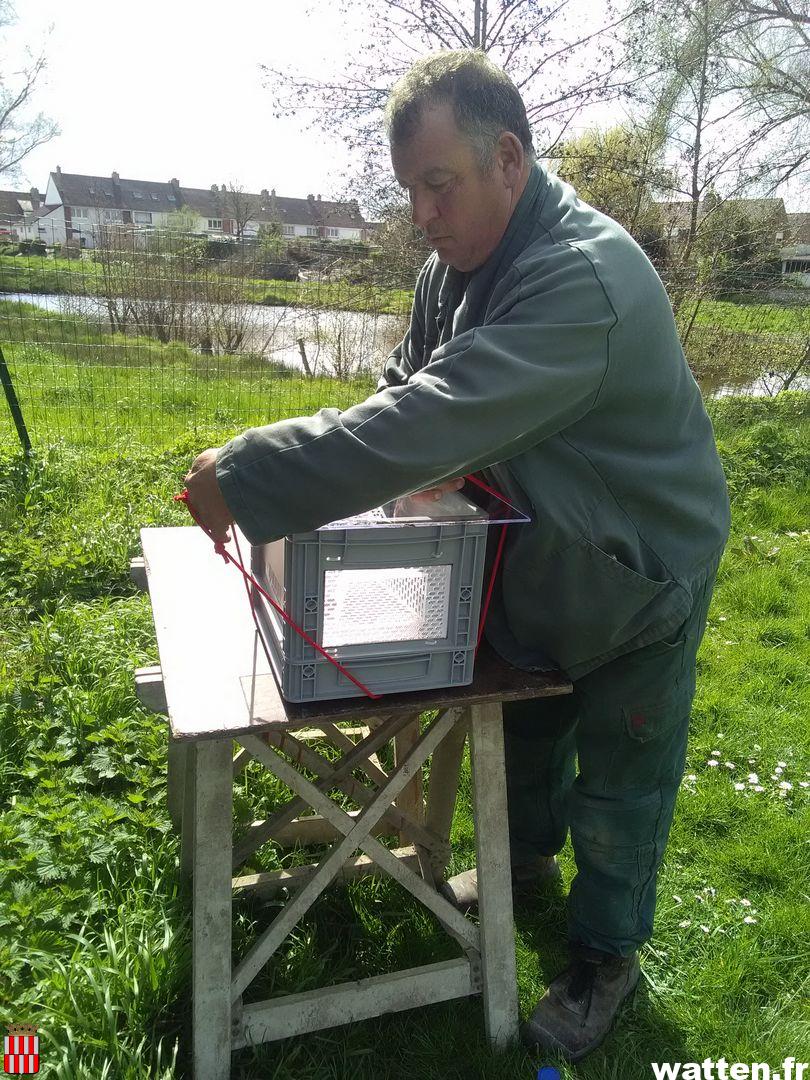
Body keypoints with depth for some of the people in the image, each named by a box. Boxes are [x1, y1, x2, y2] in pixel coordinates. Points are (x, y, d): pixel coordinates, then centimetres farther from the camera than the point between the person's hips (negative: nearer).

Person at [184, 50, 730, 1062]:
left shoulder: (584, 278, -34)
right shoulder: (459, 258, -4)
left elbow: (434, 422, -43)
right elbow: (406, 386, 3)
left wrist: (244, 476, -40)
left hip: (641, 573, -7)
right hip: (538, 555, 8)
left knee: (618, 785, 10)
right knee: (525, 725, 25)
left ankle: (605, 956, 35)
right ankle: (525, 857, 53)